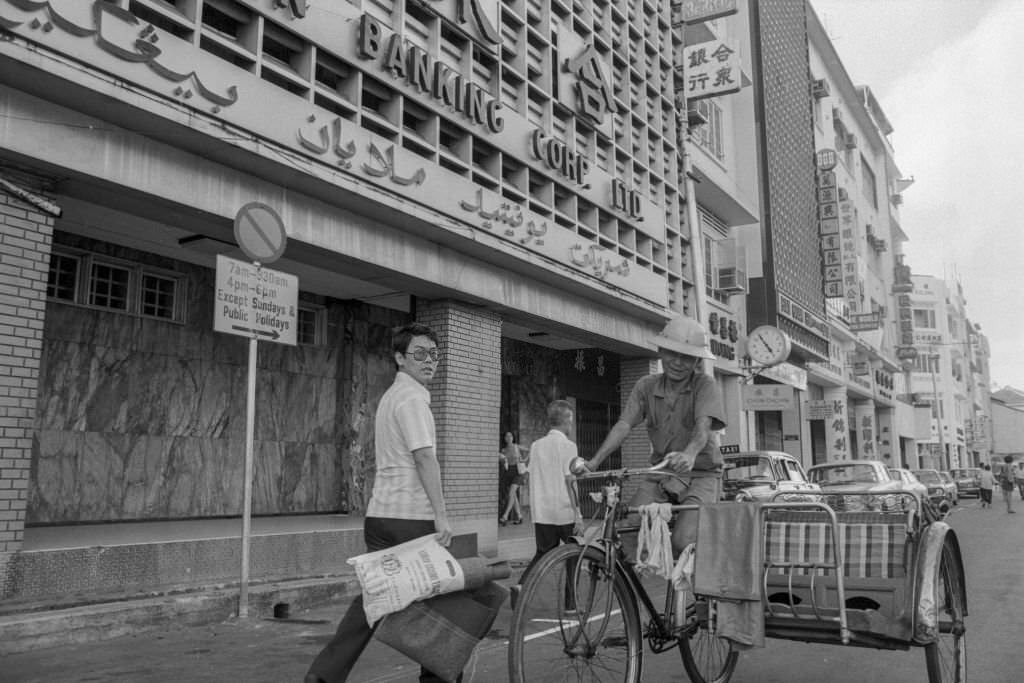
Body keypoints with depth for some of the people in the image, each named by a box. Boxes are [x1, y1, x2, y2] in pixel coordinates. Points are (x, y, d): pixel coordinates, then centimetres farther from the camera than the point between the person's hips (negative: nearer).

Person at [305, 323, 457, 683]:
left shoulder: (391, 395, 19)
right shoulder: (412, 398, -11)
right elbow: (424, 457, -19)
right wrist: (441, 515, -20)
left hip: (380, 515, 9)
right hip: (411, 517, -9)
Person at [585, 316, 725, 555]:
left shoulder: (706, 386, -8)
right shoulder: (646, 386, 3)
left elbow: (703, 425, -26)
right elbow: (624, 425, -7)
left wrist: (689, 454, -48)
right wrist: (594, 461, -22)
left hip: (700, 475, -3)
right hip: (660, 475, 4)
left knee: (682, 542, -24)